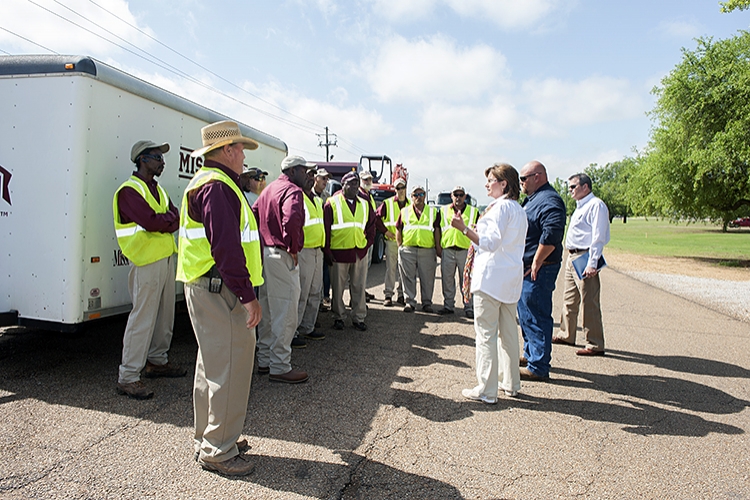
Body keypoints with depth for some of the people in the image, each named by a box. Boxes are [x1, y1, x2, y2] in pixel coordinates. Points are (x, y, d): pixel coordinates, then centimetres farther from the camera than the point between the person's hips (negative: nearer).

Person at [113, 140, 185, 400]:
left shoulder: (158, 189, 18)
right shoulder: (129, 190, -11)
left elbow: (175, 218, 7)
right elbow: (151, 222, -23)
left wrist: (162, 221, -12)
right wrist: (170, 219, -6)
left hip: (166, 258, 9)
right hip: (146, 261, -9)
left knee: (164, 314, 16)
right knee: (143, 318, -7)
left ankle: (157, 360, 31)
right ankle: (128, 377, 0)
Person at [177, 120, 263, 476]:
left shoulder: (204, 183, 19)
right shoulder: (217, 187, -16)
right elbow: (226, 247, -24)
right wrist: (247, 296, -22)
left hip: (206, 287, 12)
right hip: (219, 290, -12)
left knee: (213, 362, 19)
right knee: (229, 367, -4)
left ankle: (208, 438, 33)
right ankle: (218, 451, 8)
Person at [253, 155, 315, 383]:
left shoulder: (269, 189, 18)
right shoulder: (293, 191, -12)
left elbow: (253, 214, 20)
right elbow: (291, 219, -30)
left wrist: (263, 243, 16)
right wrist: (293, 249, -19)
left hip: (265, 253, 10)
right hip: (282, 256, -10)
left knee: (268, 312, 17)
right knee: (285, 314, -3)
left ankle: (264, 360, 27)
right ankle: (280, 368, 4)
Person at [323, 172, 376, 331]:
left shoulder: (365, 205, 13)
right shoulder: (332, 203, -1)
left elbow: (371, 226, 17)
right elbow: (325, 227, -3)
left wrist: (367, 244, 5)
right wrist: (327, 250, -7)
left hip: (360, 252, 4)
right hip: (339, 252, -3)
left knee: (359, 287, 7)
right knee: (338, 288, 5)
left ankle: (359, 318, 16)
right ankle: (338, 317, 18)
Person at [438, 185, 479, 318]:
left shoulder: (474, 211, 10)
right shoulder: (443, 210, 14)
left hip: (466, 249, -2)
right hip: (447, 249, 2)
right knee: (447, 279, 7)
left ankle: (468, 307, 9)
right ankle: (448, 306, 18)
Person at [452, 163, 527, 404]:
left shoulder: (500, 207, -12)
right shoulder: (519, 210, 16)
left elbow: (490, 243, -21)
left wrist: (463, 228, -24)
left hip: (490, 277, -9)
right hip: (511, 278, 10)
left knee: (486, 334, -4)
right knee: (509, 332, 15)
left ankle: (486, 391, 0)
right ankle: (512, 384, 24)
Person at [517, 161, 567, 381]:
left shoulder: (549, 201, -17)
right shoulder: (533, 199, 17)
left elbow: (551, 235, -30)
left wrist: (536, 263, -24)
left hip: (538, 270, -11)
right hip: (526, 268, 11)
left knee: (536, 317, -4)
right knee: (525, 314, 20)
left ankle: (538, 367, 4)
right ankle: (530, 354, 34)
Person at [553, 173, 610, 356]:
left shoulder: (596, 205, -12)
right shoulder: (580, 206, 19)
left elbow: (598, 237, -18)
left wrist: (592, 264, -23)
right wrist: (571, 258, 18)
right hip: (572, 257, 10)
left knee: (589, 303, -6)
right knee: (569, 299, 17)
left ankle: (595, 345, 1)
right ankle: (566, 335, 30)